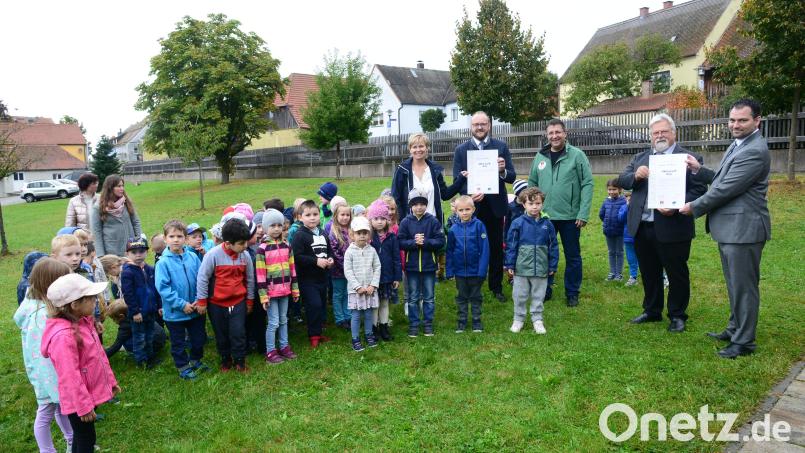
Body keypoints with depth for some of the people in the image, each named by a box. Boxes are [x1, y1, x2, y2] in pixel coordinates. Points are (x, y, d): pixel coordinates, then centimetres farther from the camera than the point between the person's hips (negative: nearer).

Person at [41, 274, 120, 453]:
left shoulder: (83, 322, -2)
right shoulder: (64, 336, -31)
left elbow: (99, 354, 9)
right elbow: (70, 377, -26)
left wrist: (111, 380, 16)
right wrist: (84, 406, -19)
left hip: (89, 394, 8)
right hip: (79, 401, -8)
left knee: (83, 438, 24)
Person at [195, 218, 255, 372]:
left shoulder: (245, 255, -8)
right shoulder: (213, 254, -19)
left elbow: (250, 279, 4)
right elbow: (202, 278, -11)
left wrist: (249, 301, 11)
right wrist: (201, 301, -6)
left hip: (238, 302, 2)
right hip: (216, 303, -1)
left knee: (238, 333, 1)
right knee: (221, 334, 13)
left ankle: (240, 360, 21)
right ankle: (225, 359, 34)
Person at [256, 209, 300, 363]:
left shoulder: (286, 246, 6)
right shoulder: (262, 248, -9)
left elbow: (292, 269, 11)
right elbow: (260, 274, -11)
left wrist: (295, 289, 11)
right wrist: (263, 295, -13)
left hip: (284, 290, 5)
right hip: (271, 291, -5)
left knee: (283, 320, 16)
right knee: (273, 322, 0)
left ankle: (284, 347, 28)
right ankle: (270, 352, 13)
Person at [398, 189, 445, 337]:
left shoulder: (433, 221, -6)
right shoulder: (406, 222, -4)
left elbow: (441, 241, -8)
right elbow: (401, 242, -7)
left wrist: (425, 242, -20)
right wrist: (414, 242, -22)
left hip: (429, 266, 0)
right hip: (412, 266, 0)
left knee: (428, 297, 12)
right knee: (413, 298, 11)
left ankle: (428, 324, 24)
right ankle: (413, 325, 22)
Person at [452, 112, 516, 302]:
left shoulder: (501, 147, 2)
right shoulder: (461, 150, 2)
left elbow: (512, 177, -2)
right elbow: (457, 180, -2)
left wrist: (503, 171, -24)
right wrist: (469, 194, -21)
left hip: (495, 206, 1)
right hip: (472, 206, 0)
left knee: (496, 248, 10)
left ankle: (496, 287, 23)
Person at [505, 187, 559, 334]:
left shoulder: (547, 224, -2)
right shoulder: (518, 223, -8)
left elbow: (553, 246, 4)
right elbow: (511, 245, -4)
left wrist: (553, 266, 4)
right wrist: (510, 265, -5)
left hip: (541, 269, 1)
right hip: (521, 267, -1)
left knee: (538, 296, 13)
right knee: (520, 296, 11)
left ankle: (537, 319, 28)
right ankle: (518, 319, 26)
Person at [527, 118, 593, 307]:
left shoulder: (577, 155, -6)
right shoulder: (540, 157, 6)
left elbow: (587, 184, -9)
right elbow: (532, 184, 12)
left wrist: (583, 214, -14)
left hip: (570, 216, -3)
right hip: (544, 216, 3)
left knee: (572, 256, 8)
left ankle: (572, 293, 22)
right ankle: (545, 290, 24)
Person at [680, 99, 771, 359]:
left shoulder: (755, 151, -18)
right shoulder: (737, 145, 15)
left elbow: (727, 188, -20)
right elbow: (722, 180, 18)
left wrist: (695, 207, -9)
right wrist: (699, 170, 4)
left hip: (743, 229, -10)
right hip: (730, 228, 10)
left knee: (743, 287, 0)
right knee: (735, 285, 21)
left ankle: (744, 342, 11)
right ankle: (735, 329, 35)